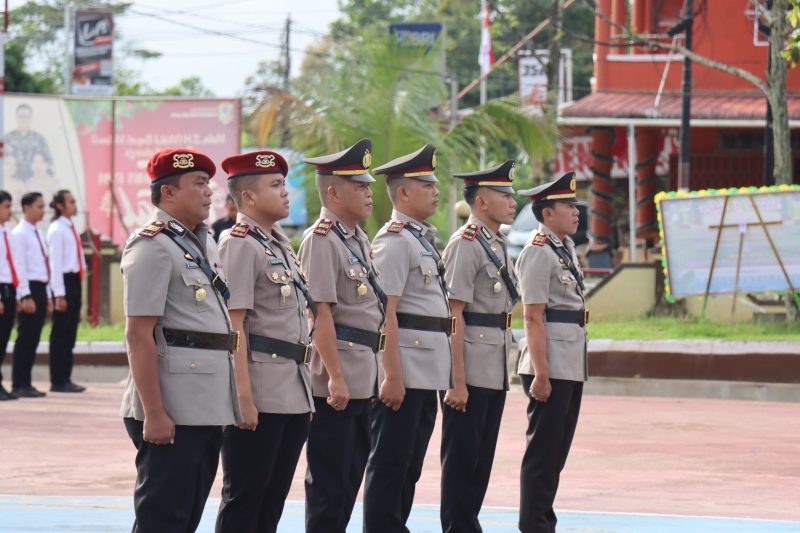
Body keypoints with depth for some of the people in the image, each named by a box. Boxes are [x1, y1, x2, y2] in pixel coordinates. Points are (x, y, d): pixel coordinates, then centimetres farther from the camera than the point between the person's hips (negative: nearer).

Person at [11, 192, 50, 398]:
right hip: (29, 289, -8)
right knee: (25, 337, -5)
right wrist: (25, 296, -19)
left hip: (40, 289, 8)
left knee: (33, 338, 9)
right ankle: (19, 384, -1)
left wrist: (46, 294, 17)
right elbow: (20, 266, -15)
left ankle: (25, 383, 13)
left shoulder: (38, 233, 16)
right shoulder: (20, 233, -10)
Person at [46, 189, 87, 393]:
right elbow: (55, 263, -14)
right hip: (64, 281, -9)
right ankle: (58, 381, 1)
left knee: (70, 334, 11)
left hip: (75, 281, 9)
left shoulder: (70, 228, 15)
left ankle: (65, 379, 16)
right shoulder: (56, 230, -11)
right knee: (60, 334, -3)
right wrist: (59, 295, -17)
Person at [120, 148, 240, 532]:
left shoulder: (204, 243, 17)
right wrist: (154, 413, -21)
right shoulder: (152, 247, -11)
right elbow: (138, 335, -17)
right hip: (174, 410, -9)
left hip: (208, 407, 9)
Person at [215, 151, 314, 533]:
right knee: (244, 497, -3)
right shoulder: (240, 245, -10)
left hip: (293, 394, 9)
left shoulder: (281, 246, 17)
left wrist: (304, 388, 20)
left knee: (273, 499, 12)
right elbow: (233, 326, -16)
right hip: (260, 395, -9)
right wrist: (244, 397, -21)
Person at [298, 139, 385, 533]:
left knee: (352, 474, 14)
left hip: (362, 377, 9)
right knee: (329, 481, -3)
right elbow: (321, 314, -18)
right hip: (335, 380, -9)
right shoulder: (321, 241, -13)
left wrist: (369, 374, 18)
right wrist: (336, 377, -21)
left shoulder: (359, 240, 15)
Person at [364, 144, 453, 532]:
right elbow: (385, 311, -18)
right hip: (406, 367, -9)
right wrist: (393, 375, -22)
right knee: (390, 463, -5)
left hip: (427, 371, 9)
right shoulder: (394, 240, -12)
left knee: (410, 463, 13)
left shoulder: (423, 238, 17)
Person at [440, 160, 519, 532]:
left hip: (494, 372, 9)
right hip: (470, 370, -9)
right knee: (461, 458, -2)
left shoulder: (497, 244, 15)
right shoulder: (466, 244, -13)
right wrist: (457, 382, -20)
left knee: (482, 458, 13)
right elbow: (454, 315, -17)